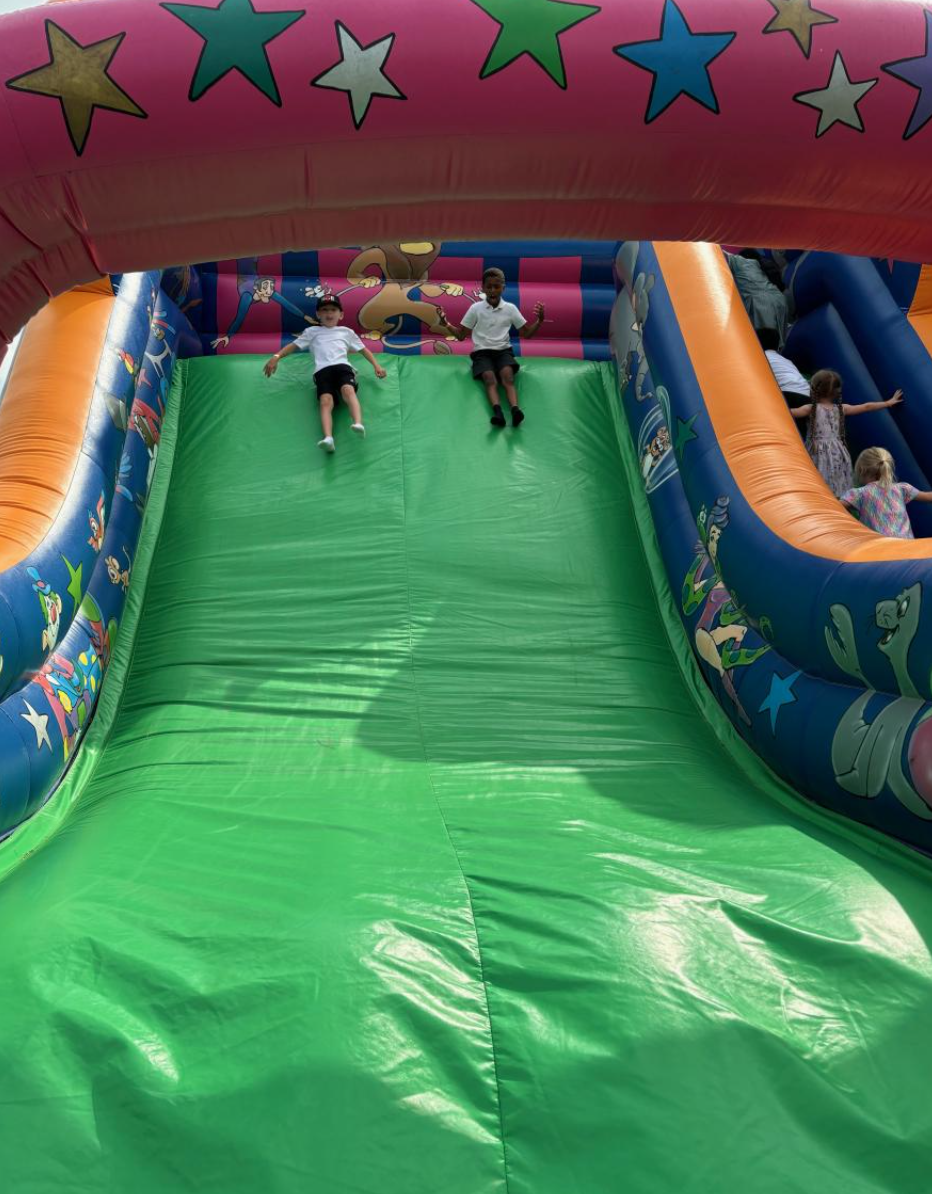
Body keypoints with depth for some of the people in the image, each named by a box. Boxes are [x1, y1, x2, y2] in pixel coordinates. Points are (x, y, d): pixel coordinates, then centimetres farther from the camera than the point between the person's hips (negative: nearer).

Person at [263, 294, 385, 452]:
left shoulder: (346, 332, 32)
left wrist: (376, 366, 20)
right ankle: (328, 438, -54)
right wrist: (276, 356, 10)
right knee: (326, 402, -30)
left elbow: (363, 349, 35)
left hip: (342, 366, 0)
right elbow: (294, 345, 26)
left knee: (348, 390, -37)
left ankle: (358, 424, -59)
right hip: (322, 370, 0)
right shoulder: (312, 332, 31)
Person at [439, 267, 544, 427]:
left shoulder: (510, 308, 8)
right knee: (489, 377, -32)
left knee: (507, 375, -32)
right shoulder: (475, 308, 5)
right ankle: (497, 412, -56)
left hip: (503, 351, 1)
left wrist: (539, 321, -4)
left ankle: (515, 409, -54)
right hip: (482, 353, -1)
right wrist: (447, 325, -7)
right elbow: (461, 336, 10)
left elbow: (526, 334, 13)